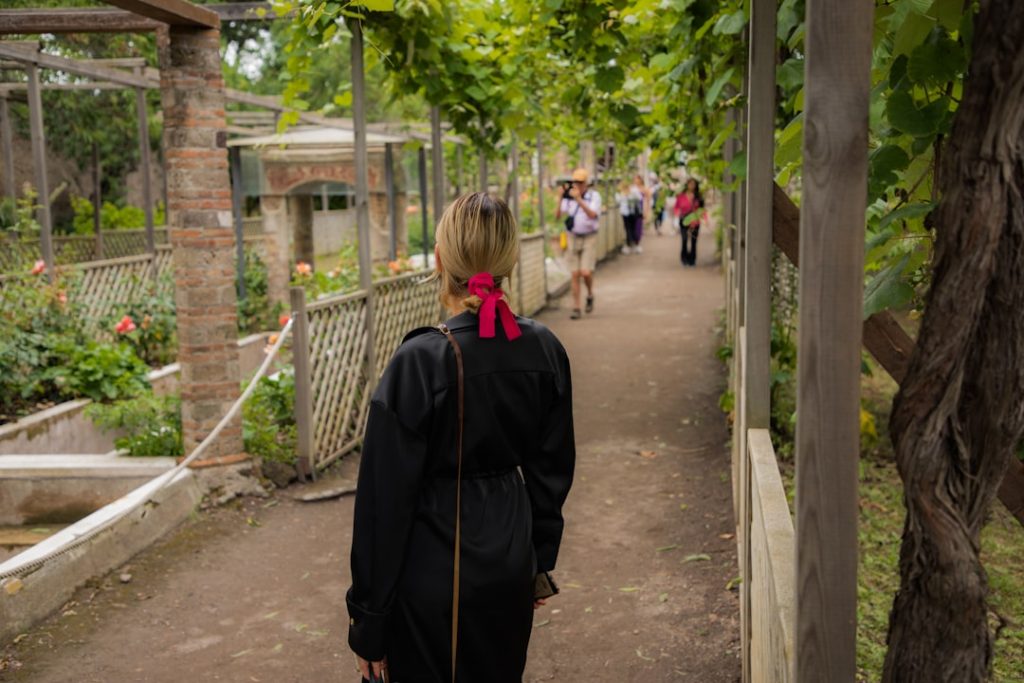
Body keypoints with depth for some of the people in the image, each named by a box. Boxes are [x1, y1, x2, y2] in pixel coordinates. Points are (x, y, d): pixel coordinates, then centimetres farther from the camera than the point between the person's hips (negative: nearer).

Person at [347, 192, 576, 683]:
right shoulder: (544, 350, -5)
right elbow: (552, 471, 6)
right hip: (510, 563, 5)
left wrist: (368, 619, -7)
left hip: (432, 573, -5)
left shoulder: (418, 362, -21)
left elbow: (386, 503, -16)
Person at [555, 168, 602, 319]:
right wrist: (561, 199, -20)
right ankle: (576, 309, 7)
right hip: (573, 237, 3)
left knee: (586, 272, -13)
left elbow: (592, 214, -24)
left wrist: (579, 200, -34)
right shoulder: (569, 196, 1)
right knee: (575, 274, 2)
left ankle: (590, 295, 18)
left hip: (589, 238, -3)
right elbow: (558, 215, -6)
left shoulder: (594, 196, -8)